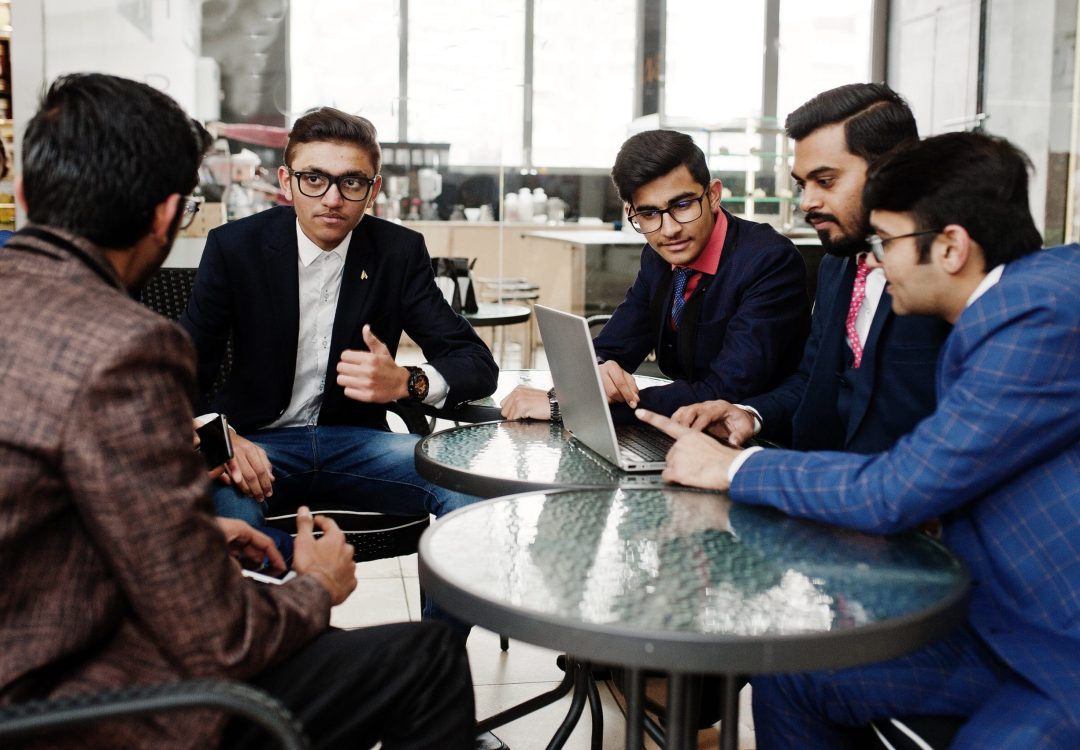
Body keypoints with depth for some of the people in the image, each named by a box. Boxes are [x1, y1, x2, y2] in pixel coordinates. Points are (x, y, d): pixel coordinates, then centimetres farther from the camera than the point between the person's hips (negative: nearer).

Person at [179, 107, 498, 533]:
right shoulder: (235, 246, -6)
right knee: (225, 502, -36)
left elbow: (477, 364, -3)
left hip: (355, 442, 2)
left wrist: (406, 382, -25)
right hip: (259, 443, -1)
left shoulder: (399, 252, -2)